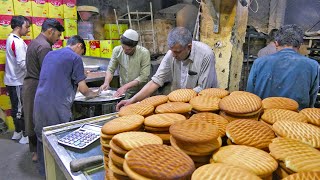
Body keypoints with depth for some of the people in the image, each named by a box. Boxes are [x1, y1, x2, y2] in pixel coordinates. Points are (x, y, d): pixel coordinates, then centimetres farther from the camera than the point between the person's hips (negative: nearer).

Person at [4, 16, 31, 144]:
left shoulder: (11, 39, 12)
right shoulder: (17, 42, -19)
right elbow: (22, 64, -24)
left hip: (12, 80, 10)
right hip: (17, 82, -10)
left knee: (16, 108, 17)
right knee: (20, 108, -1)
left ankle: (18, 132, 29)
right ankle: (25, 135, 9)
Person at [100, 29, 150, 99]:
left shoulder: (144, 53, -14)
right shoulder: (117, 50, -5)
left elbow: (144, 77, -17)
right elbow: (110, 69, 0)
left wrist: (126, 86, -25)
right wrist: (106, 82, -19)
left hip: (140, 93, -3)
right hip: (124, 93, 3)